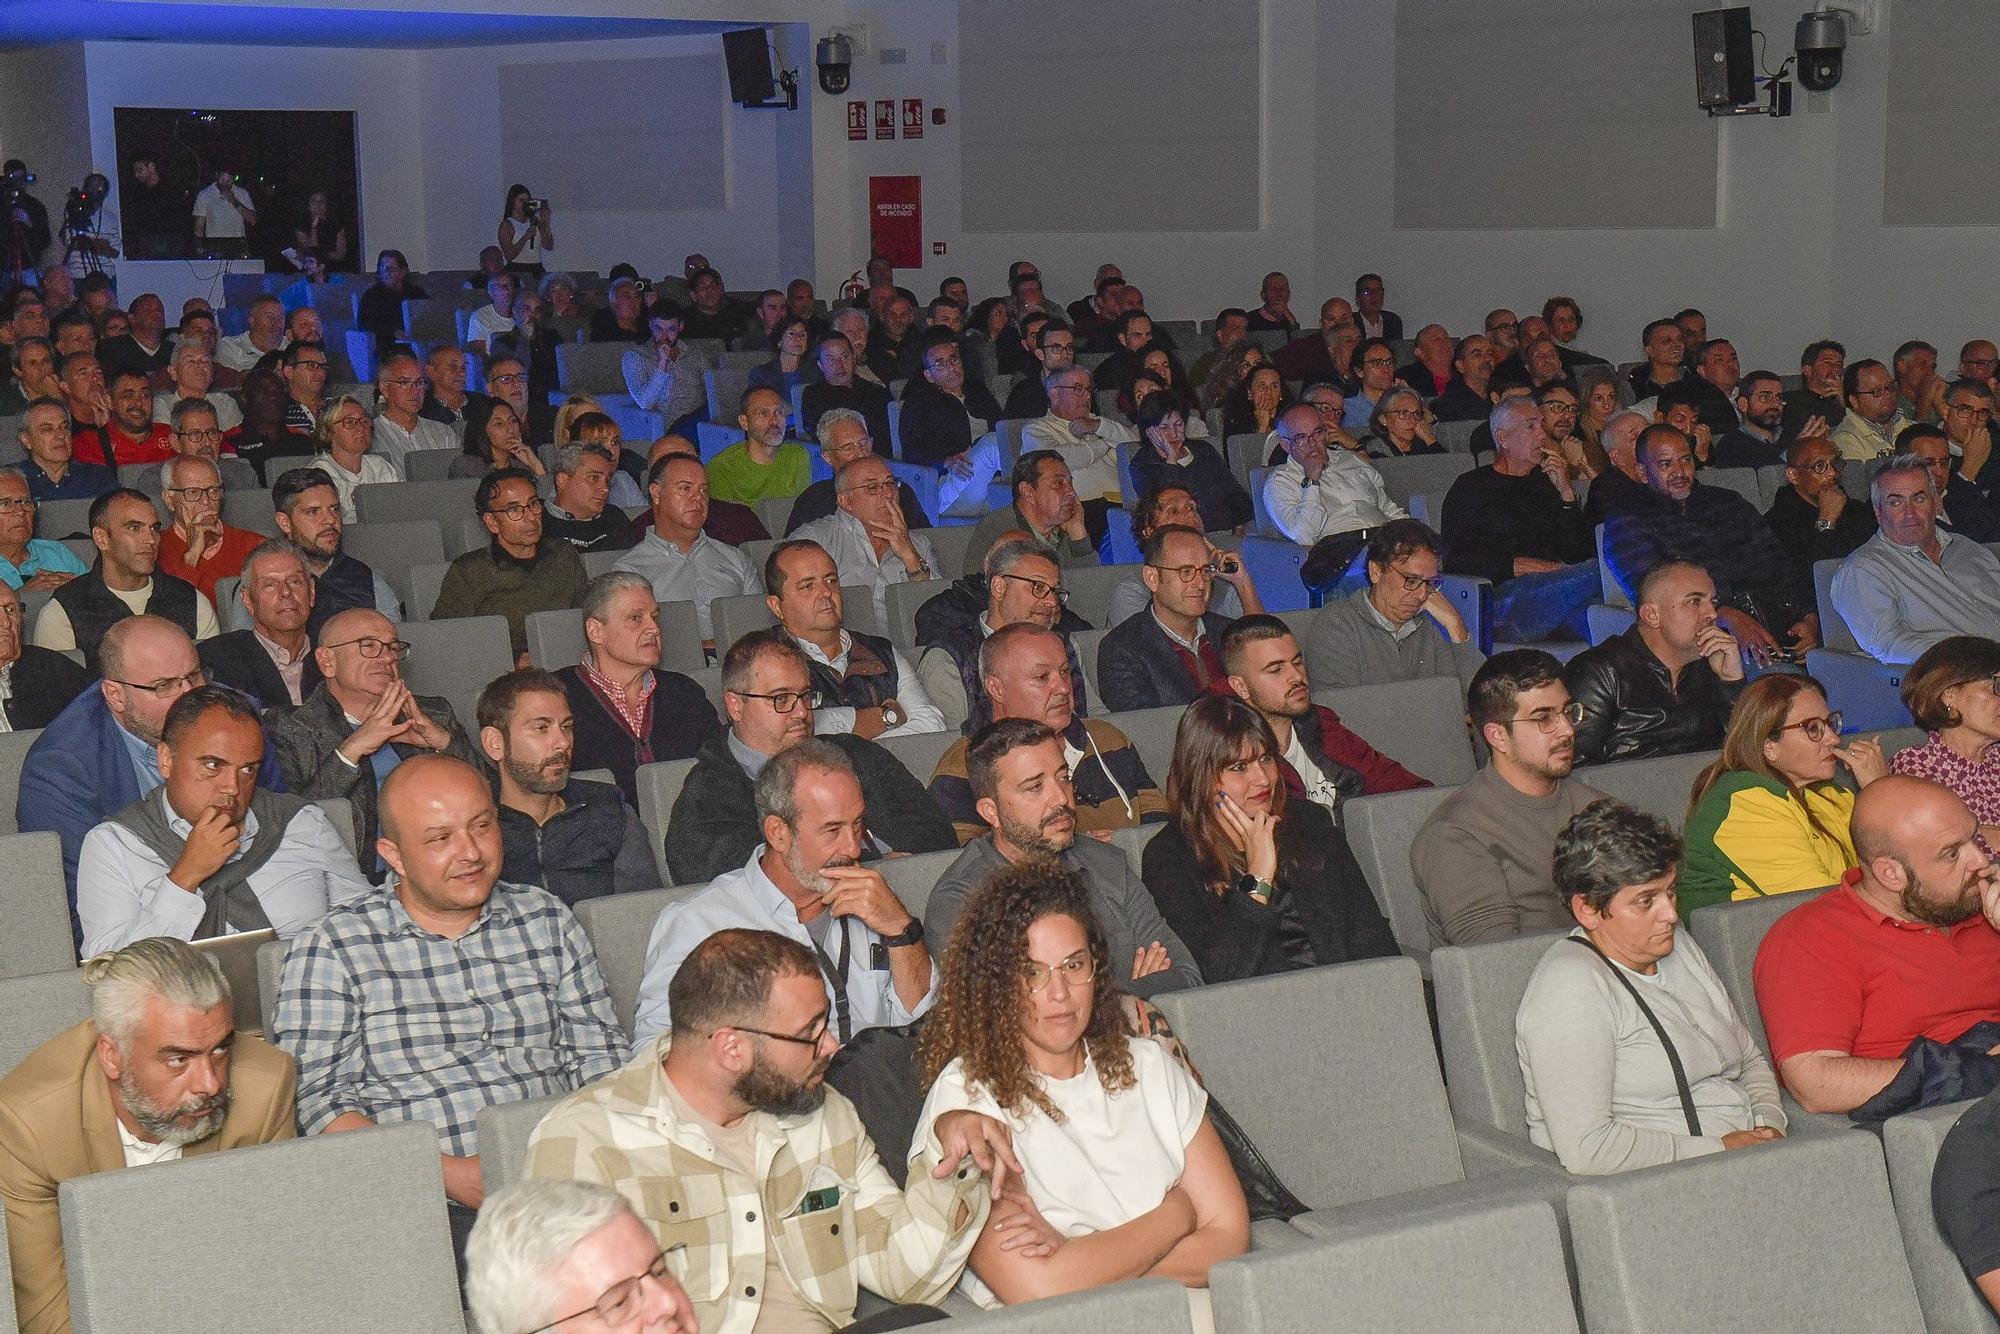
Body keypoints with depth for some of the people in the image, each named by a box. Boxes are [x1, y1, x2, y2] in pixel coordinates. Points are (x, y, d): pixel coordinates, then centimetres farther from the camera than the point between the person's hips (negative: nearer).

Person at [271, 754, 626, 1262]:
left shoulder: (548, 920, 17)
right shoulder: (332, 949, 5)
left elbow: (600, 1056, 17)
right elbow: (318, 1100, -2)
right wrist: (450, 1173, -14)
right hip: (430, 1208, -3)